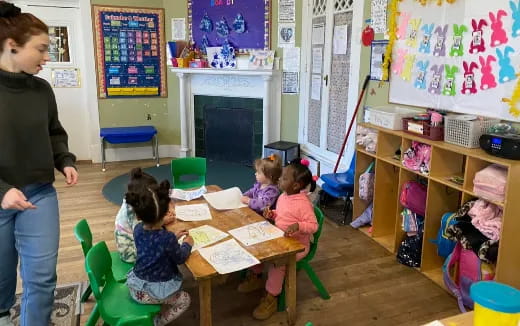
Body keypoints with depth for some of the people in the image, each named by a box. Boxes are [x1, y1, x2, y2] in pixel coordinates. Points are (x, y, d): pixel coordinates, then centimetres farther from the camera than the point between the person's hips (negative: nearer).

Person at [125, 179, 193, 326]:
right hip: (155, 291, -6)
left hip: (136, 286, 6)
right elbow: (180, 258, -10)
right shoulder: (168, 238, -30)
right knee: (184, 300, 22)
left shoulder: (137, 230, -12)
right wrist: (187, 244, 6)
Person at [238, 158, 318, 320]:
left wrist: (298, 226, -40)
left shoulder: (303, 203, -25)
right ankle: (255, 277, 27)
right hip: (280, 239, 9)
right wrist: (272, 214, -2)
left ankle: (271, 298, -7)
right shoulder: (283, 196, 1)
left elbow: (313, 225, -24)